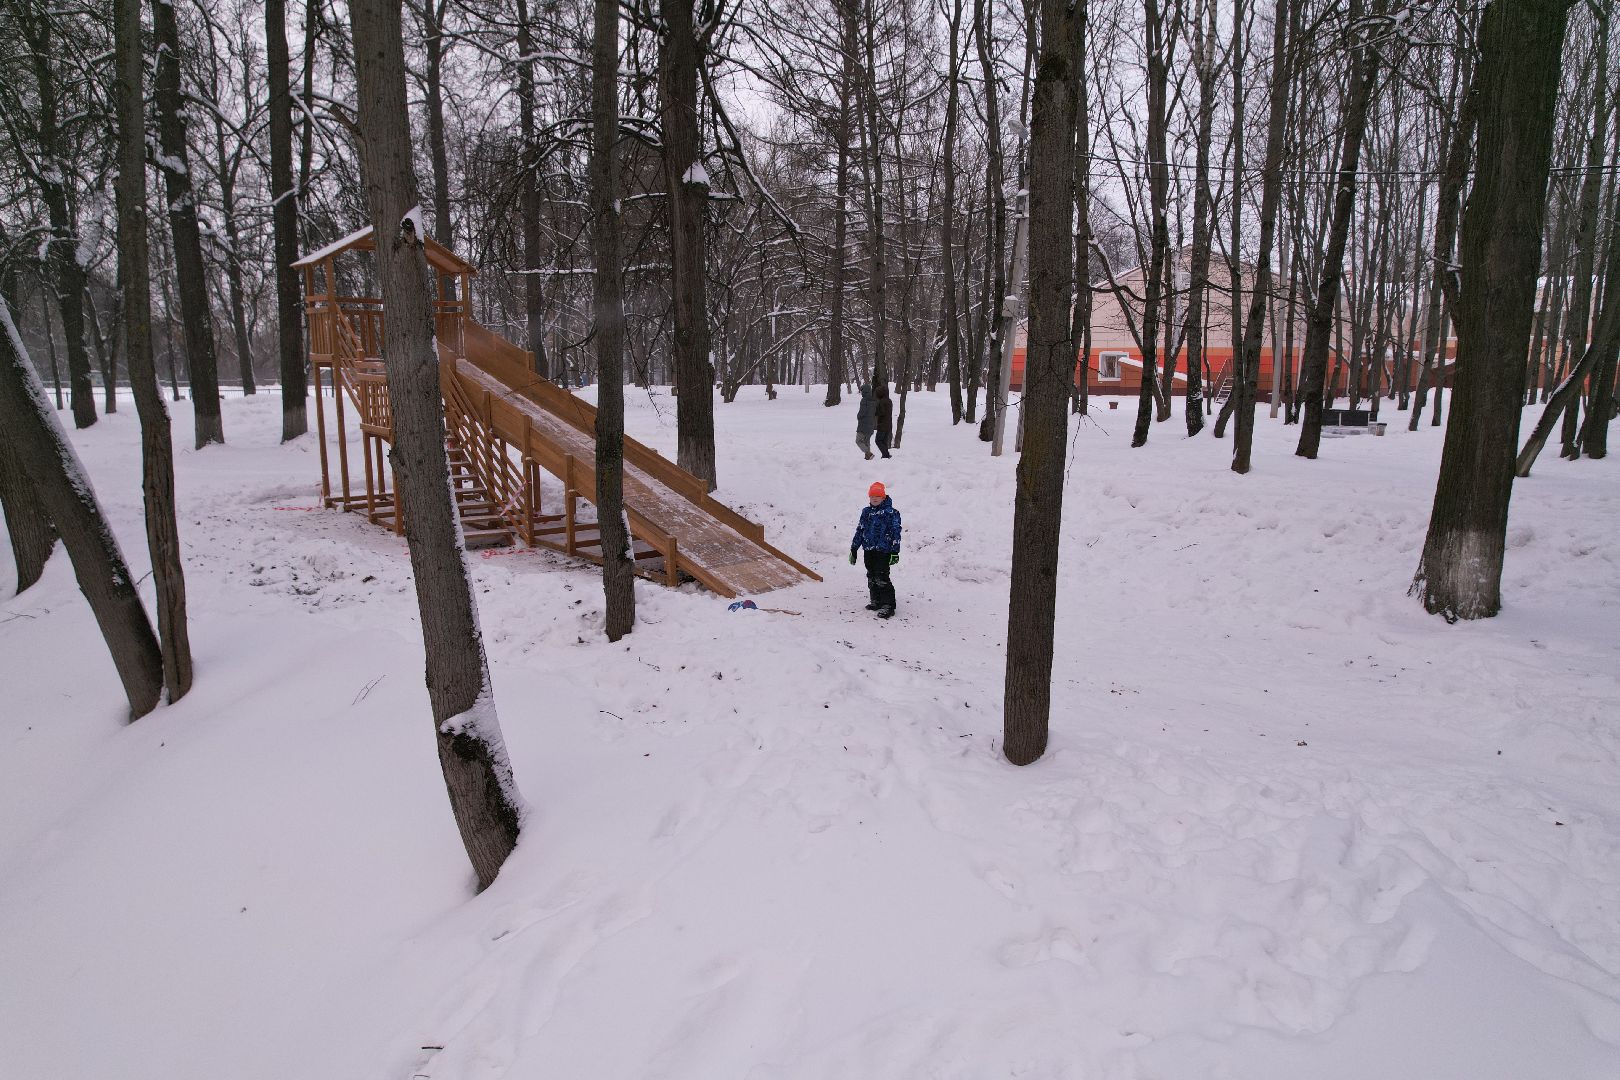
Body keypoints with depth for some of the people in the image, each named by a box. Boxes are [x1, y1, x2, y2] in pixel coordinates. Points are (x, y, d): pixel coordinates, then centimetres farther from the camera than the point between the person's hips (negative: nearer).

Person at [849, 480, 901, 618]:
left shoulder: (891, 512, -6)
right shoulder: (866, 512, 12)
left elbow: (896, 532, -9)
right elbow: (860, 530, 18)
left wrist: (895, 552, -14)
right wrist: (853, 549, 17)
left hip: (883, 550, -7)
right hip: (869, 550, 7)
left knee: (881, 578, -13)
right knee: (872, 577, 12)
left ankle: (888, 605, -10)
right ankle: (876, 602, 25)